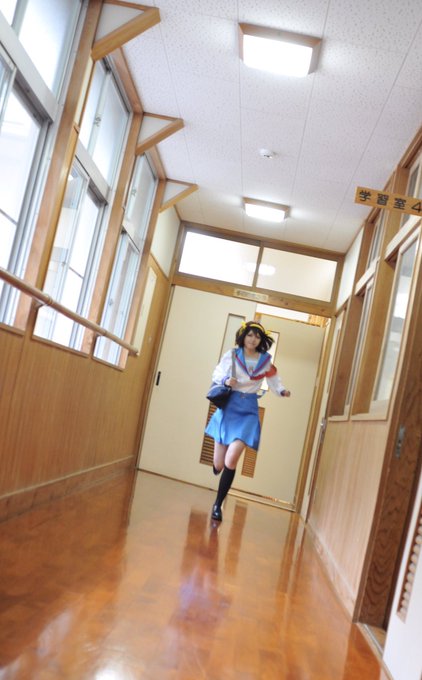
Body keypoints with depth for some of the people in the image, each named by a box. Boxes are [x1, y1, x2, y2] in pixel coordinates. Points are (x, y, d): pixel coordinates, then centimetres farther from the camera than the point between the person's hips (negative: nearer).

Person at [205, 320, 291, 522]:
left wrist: (282, 391, -11)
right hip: (228, 408, 1)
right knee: (218, 465, 3)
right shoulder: (231, 355, 0)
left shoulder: (265, 360, 2)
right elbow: (216, 375, 6)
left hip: (248, 411, 0)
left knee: (231, 461, -17)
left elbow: (273, 380, 9)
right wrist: (226, 381, -14)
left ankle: (218, 505, 1)